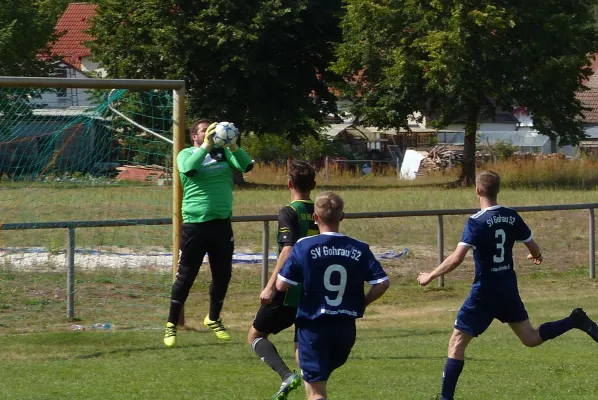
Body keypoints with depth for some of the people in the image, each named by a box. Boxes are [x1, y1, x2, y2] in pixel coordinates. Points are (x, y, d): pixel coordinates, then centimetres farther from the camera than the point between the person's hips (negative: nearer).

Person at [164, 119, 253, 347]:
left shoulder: (223, 153, 9)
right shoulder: (187, 154, 0)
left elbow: (246, 166, -6)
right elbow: (188, 168, -23)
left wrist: (233, 146, -21)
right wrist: (207, 145, -28)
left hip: (222, 223, 4)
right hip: (195, 224, -4)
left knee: (222, 274, 11)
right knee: (186, 276, -1)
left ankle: (213, 319, 31)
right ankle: (171, 325, 7)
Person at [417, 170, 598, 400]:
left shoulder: (476, 222, -17)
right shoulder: (512, 217, 1)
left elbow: (457, 258, -24)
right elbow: (534, 249, 11)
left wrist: (430, 276, -12)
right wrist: (537, 257, 36)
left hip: (485, 292, -6)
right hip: (509, 288, 6)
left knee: (457, 343, 0)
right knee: (530, 338, 19)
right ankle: (575, 321, 1)